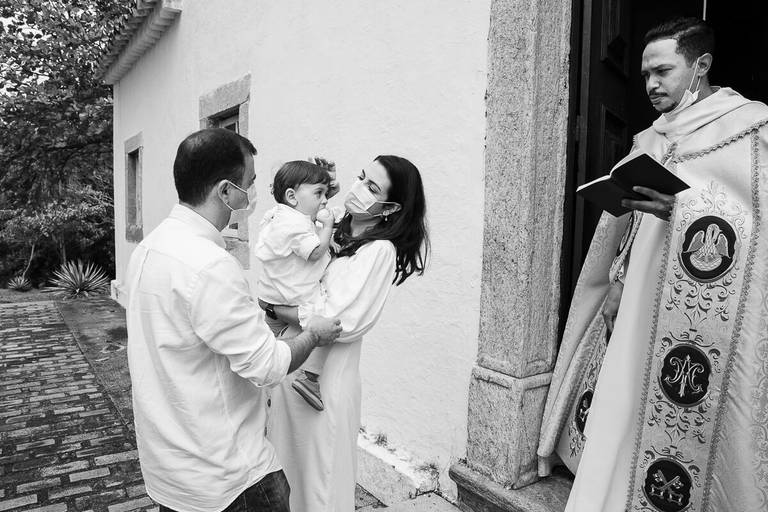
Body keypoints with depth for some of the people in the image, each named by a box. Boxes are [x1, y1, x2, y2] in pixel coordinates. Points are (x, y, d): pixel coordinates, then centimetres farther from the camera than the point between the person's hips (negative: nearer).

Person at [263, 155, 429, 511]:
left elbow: (340, 322, -22)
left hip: (326, 378, -6)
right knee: (287, 473, 22)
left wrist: (274, 308, -13)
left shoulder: (380, 250, -16)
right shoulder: (332, 232, 6)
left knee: (320, 482, 12)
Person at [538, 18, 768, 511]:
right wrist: (617, 288, 7)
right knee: (625, 414, 5)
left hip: (708, 316, -5)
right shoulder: (650, 141, 17)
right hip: (639, 311, 6)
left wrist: (681, 209, -21)